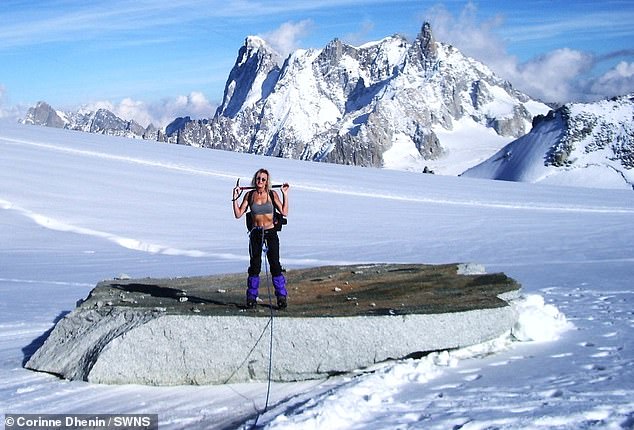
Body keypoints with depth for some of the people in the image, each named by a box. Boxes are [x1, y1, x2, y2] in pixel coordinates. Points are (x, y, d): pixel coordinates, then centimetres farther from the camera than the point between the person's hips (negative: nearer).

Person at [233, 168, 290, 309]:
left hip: (271, 233, -1)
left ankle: (281, 297, 4)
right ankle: (251, 298, 14)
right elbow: (238, 214, 1)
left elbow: (284, 212, -8)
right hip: (256, 234, 1)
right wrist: (235, 198, -6)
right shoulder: (249, 195, 4)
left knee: (275, 265, -7)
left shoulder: (272, 194, 0)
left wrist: (285, 194, -10)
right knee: (254, 266, 1)